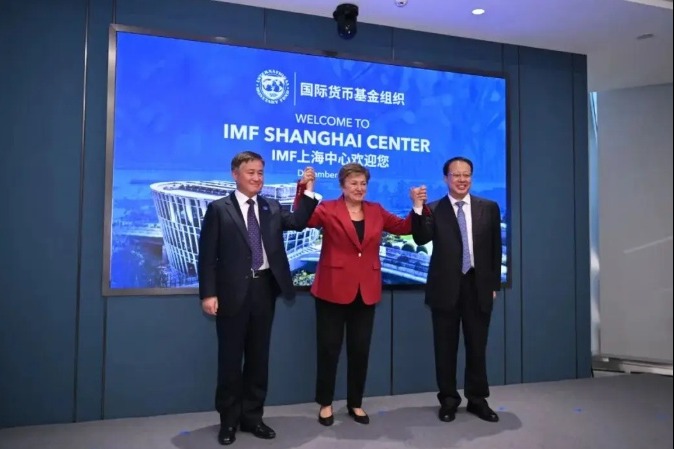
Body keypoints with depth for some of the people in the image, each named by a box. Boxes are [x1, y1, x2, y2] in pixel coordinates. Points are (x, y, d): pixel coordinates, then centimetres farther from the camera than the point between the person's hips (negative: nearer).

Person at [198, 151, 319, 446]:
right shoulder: (218, 209, -1)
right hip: (234, 291, -3)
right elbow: (207, 255, -6)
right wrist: (208, 294, -13)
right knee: (230, 357, 8)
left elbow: (298, 222, -3)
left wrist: (309, 190, -9)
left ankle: (252, 417, 26)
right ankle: (229, 420, 23)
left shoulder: (272, 207, 11)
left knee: (259, 356, 12)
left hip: (265, 289, 4)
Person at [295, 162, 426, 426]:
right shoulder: (328, 209, -3)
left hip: (366, 291, 4)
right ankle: (325, 404, 23)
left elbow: (405, 228, 9)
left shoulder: (376, 211, 10)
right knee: (329, 348, 6)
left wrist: (418, 206, -4)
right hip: (333, 289, -3)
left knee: (360, 349, 11)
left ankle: (355, 403, 27)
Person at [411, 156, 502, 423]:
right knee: (445, 347, 8)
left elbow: (495, 248, 7)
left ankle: (477, 399, 27)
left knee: (477, 346, 11)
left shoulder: (489, 208, 6)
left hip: (478, 286, 2)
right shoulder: (433, 210, -1)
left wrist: (494, 284, 5)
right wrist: (418, 208, -27)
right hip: (446, 287, -1)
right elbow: (421, 239, -16)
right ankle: (448, 400, 23)